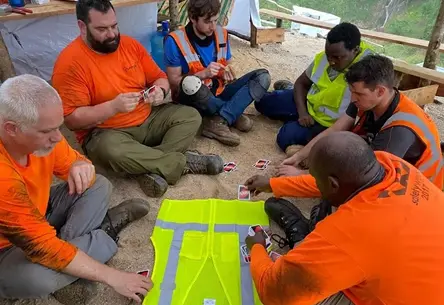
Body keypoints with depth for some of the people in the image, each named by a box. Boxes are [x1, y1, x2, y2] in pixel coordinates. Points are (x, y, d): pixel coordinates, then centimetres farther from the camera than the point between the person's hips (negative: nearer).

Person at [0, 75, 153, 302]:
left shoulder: (41, 137, -18)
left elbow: (73, 162, -2)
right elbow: (44, 247, -37)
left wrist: (81, 167, -30)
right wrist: (110, 276, -33)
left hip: (38, 215, 6)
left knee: (98, 186, -2)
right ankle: (104, 233, -9)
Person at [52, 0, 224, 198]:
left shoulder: (130, 44, 2)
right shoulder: (70, 62, -15)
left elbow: (159, 77, 9)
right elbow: (72, 119, -18)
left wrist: (160, 91, -16)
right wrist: (114, 106, -31)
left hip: (147, 119, 6)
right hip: (105, 132, -5)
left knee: (190, 116, -8)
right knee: (111, 150, -38)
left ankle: (150, 170, -25)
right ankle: (183, 162, -20)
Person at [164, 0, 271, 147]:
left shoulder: (221, 34, 1)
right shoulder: (175, 41, -13)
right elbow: (173, 82, -13)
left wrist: (228, 72, -13)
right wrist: (203, 74, -26)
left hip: (219, 93, 5)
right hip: (195, 100, -5)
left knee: (262, 76, -11)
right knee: (190, 83, -40)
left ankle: (217, 122, -26)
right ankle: (233, 114, -15)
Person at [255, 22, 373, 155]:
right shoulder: (324, 57, -10)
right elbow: (301, 82, 4)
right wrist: (302, 112, -11)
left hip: (330, 123, -6)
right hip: (308, 103, 6)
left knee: (286, 136, -29)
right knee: (262, 101, 12)